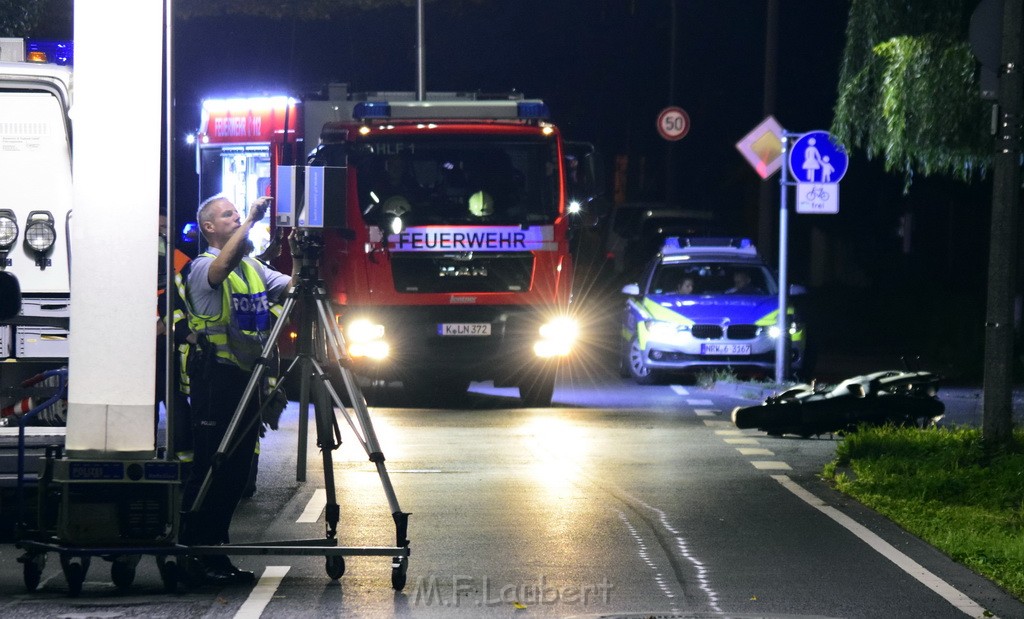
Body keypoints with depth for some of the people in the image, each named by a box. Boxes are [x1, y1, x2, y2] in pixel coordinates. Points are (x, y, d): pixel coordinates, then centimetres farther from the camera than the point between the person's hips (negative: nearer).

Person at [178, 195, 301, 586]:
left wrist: (298, 260, -6)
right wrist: (252, 220, -27)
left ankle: (216, 553, 16)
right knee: (209, 469, -7)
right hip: (216, 378, -8)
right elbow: (224, 265, -29)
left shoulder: (253, 268, 18)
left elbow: (290, 289, 10)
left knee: (237, 470, 10)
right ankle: (194, 558, -4)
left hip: (246, 377, 8)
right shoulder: (203, 266, -6)